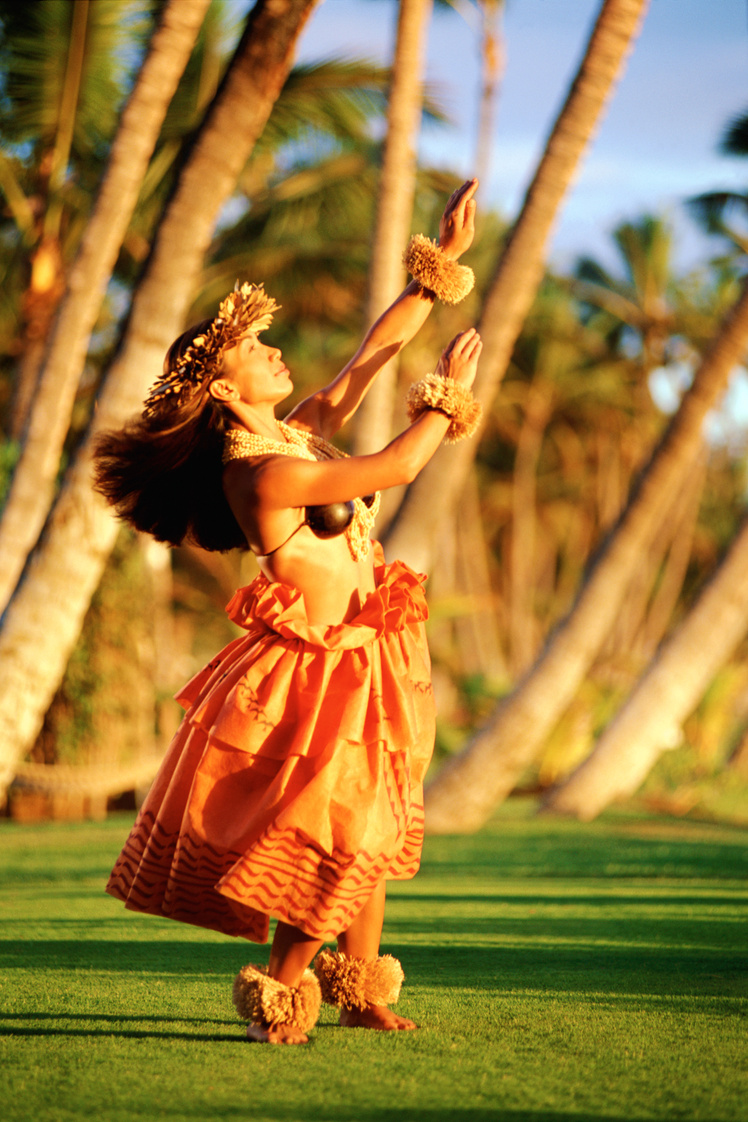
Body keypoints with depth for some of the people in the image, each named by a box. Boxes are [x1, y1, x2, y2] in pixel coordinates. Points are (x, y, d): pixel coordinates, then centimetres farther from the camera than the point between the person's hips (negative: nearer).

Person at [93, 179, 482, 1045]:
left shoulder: (296, 436, 5)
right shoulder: (258, 470, -21)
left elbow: (373, 351, 11)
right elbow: (397, 466, -21)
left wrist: (440, 261, 9)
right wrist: (450, 393, -6)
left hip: (362, 660, 9)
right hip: (320, 668, -9)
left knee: (372, 834, 14)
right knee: (333, 842, -7)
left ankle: (361, 994, 23)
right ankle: (278, 999, 5)